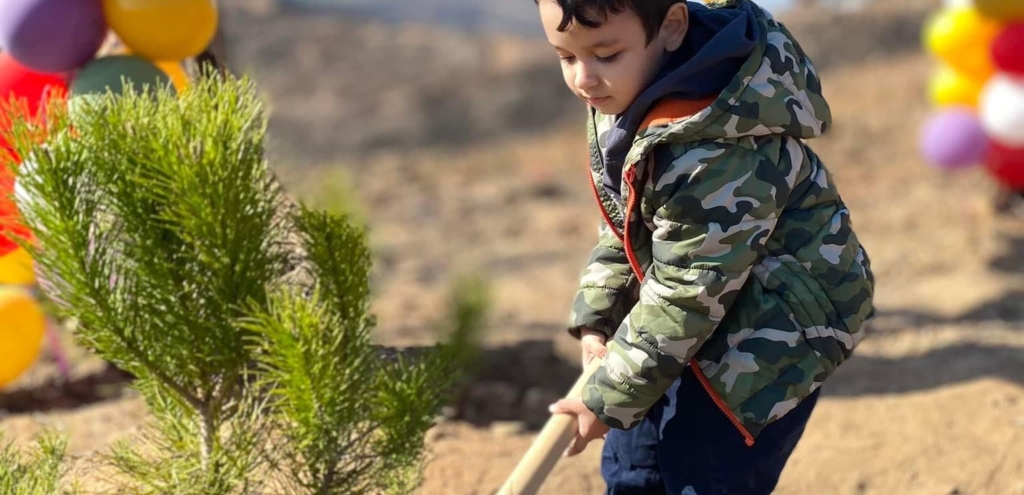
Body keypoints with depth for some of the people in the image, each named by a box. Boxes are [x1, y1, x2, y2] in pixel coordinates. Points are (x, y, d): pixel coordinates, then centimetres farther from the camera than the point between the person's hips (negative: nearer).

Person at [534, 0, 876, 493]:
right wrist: (595, 317, -1)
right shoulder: (623, 98, -5)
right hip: (709, 320, 9)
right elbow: (624, 224, 9)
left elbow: (689, 293, -27)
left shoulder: (714, 151, -34)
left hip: (772, 330, -9)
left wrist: (610, 398, -19)